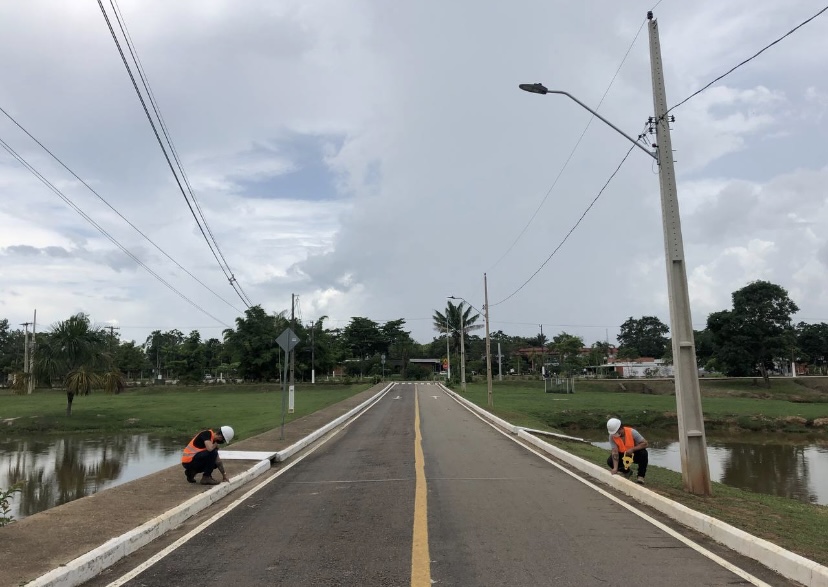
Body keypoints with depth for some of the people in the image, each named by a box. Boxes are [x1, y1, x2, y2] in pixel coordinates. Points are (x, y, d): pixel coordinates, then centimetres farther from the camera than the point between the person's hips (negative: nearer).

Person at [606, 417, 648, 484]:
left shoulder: (632, 432, -27)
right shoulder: (612, 436, -22)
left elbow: (645, 443, -26)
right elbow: (615, 452, -27)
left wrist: (632, 449, -38)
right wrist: (615, 468, -37)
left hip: (635, 454, -2)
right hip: (622, 455, 3)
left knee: (643, 453, -34)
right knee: (610, 461, -21)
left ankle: (641, 476, -14)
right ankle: (627, 471, 10)